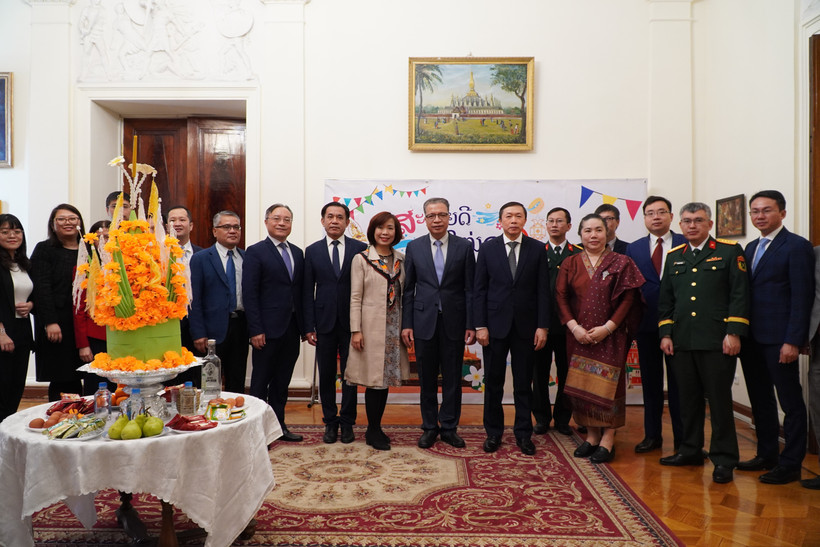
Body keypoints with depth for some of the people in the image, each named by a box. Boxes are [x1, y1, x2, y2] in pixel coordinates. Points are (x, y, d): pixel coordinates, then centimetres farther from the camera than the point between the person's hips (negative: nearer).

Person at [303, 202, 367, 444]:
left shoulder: (360, 249, 1)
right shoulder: (312, 251, 5)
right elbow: (308, 291, 4)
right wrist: (309, 327, -2)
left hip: (351, 322, -1)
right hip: (324, 322, 1)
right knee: (326, 376, 9)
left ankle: (347, 422, 21)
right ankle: (330, 422, 23)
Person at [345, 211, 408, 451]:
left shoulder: (401, 260, 9)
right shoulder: (361, 259, -2)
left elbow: (404, 295, 9)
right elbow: (355, 298, -5)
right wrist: (355, 330, -10)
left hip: (393, 327, 4)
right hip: (371, 326, -4)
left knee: (386, 377, 9)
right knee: (374, 379, -1)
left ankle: (376, 428, 22)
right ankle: (373, 431, 14)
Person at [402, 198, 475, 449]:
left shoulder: (464, 246, 1)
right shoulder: (414, 247, 3)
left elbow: (470, 289, 0)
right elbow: (408, 289, 4)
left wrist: (471, 324, -4)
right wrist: (406, 324, -1)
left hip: (454, 323, 0)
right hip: (424, 322, 1)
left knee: (453, 378, 8)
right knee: (427, 379, 10)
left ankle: (449, 427, 23)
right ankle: (429, 427, 24)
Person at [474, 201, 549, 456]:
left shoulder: (537, 249, 2)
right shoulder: (488, 248, 1)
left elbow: (543, 290, 0)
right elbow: (479, 289, 0)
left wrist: (543, 326, -6)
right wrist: (480, 325, -7)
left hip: (526, 326, 0)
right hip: (495, 325, 0)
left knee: (524, 384, 9)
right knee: (493, 382, 9)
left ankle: (523, 433, 23)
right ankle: (493, 432, 23)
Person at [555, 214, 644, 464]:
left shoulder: (621, 263, 1)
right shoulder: (570, 264, 7)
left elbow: (628, 299, -5)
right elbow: (561, 297, 2)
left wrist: (607, 327, -13)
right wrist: (574, 326, -10)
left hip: (610, 335, -2)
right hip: (578, 335, 3)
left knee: (607, 385, -2)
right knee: (582, 385, 5)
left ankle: (607, 440, 9)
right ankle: (592, 435, 18)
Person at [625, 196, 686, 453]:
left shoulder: (687, 244, 1)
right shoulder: (634, 248, 10)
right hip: (647, 323, 3)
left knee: (678, 381, 4)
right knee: (650, 381, 11)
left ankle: (682, 439, 16)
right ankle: (652, 435, 22)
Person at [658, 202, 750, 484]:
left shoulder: (730, 251, 2)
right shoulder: (674, 256, 14)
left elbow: (740, 295, -5)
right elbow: (665, 299, 14)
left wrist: (734, 333, -12)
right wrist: (665, 334, 6)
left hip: (717, 341, -4)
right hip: (681, 342, 4)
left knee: (720, 400, 2)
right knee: (688, 399, 12)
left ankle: (724, 460, 12)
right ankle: (690, 450, 26)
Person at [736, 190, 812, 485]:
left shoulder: (797, 246, -7)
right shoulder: (751, 248, 15)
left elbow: (802, 297, -13)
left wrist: (793, 341, -17)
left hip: (779, 339, -7)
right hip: (751, 338, 7)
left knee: (791, 402, 4)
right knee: (760, 399, 15)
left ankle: (790, 464, 13)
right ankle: (767, 454, 28)